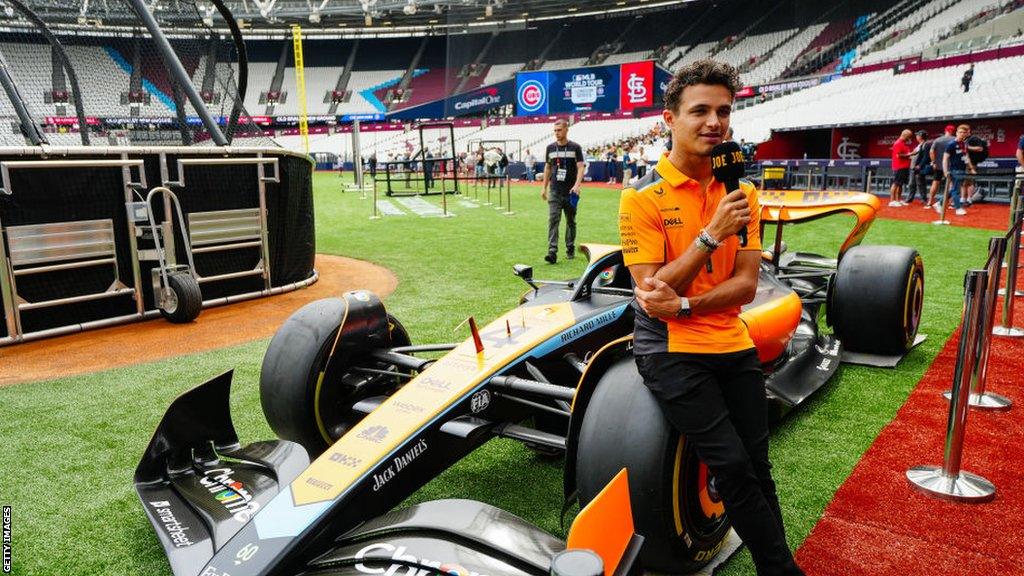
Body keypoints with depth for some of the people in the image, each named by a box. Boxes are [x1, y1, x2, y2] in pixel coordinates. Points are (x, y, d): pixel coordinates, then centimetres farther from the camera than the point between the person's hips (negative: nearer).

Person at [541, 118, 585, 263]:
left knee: (571, 221, 9)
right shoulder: (550, 147, 9)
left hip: (570, 192, -2)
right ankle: (552, 252, -14)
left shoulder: (575, 147, -1)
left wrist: (577, 185, -23)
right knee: (553, 220, -9)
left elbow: (580, 167, -8)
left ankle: (570, 249, 23)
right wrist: (544, 187, 12)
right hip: (554, 191, 2)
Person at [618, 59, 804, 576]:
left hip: (732, 346, 5)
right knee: (733, 465, -11)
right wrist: (712, 233, -22)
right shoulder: (642, 197, -9)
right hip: (670, 352, -4)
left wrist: (683, 304, -18)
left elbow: (745, 284, -1)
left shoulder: (740, 192, 6)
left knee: (757, 465, 5)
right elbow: (653, 290, -14)